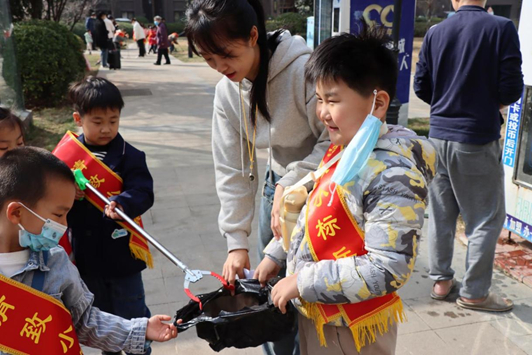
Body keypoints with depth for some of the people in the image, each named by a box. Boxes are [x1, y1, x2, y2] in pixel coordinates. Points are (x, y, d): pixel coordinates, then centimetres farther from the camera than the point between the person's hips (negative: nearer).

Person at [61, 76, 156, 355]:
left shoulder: (128, 155, -10)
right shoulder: (66, 154, -2)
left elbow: (143, 192, -19)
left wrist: (121, 203, -40)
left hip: (121, 253, -3)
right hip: (86, 252, 3)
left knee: (132, 317, 11)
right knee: (100, 316, 22)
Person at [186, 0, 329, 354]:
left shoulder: (303, 69, -24)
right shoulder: (227, 90, -4)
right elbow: (232, 169, -2)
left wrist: (293, 184, -21)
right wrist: (236, 240, -4)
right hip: (278, 188, 5)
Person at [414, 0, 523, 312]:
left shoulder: (435, 33, 1)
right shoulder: (502, 29, -10)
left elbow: (421, 87, 4)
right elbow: (512, 89, -12)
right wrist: (493, 102, 10)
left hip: (440, 134, 5)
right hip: (478, 137, -4)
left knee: (441, 212, 15)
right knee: (487, 218, 9)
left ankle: (441, 280, 26)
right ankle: (475, 292, 16)